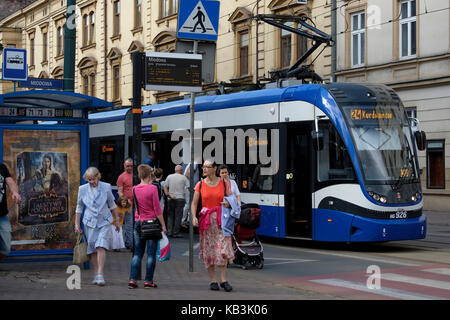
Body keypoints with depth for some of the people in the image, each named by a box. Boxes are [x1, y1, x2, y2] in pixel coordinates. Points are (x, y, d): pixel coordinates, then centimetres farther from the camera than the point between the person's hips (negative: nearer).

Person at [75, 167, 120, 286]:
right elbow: (79, 208, 10)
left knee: (101, 247, -16)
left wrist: (117, 220, 15)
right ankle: (96, 275, 14)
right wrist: (77, 224, 8)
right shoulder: (82, 189, 0)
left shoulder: (106, 187, -3)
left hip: (104, 222, -2)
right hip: (90, 222, 2)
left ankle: (100, 275, -19)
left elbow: (112, 205, 10)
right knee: (92, 249, 4)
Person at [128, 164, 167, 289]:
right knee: (151, 253, 3)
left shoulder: (135, 189, 2)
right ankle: (148, 281, 4)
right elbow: (157, 209, -11)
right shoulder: (152, 188, -11)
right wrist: (163, 225, -4)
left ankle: (133, 280, 4)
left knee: (137, 253, 10)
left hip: (138, 222, 5)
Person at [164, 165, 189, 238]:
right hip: (180, 198, -3)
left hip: (171, 199, 3)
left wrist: (168, 195, -5)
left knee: (170, 216, 11)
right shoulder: (183, 177, -1)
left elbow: (165, 187, 1)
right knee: (178, 216, 0)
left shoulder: (169, 177, 7)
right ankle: (176, 233, -1)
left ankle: (169, 232, 7)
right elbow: (189, 187, -2)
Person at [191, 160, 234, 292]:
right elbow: (194, 203, 6)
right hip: (206, 220, 1)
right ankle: (213, 281, 11)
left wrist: (228, 204, -11)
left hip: (221, 219, -1)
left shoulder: (224, 183, 4)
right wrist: (194, 217, -10)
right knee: (208, 250, 2)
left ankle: (223, 280, 0)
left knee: (222, 249, -9)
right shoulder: (200, 185, 5)